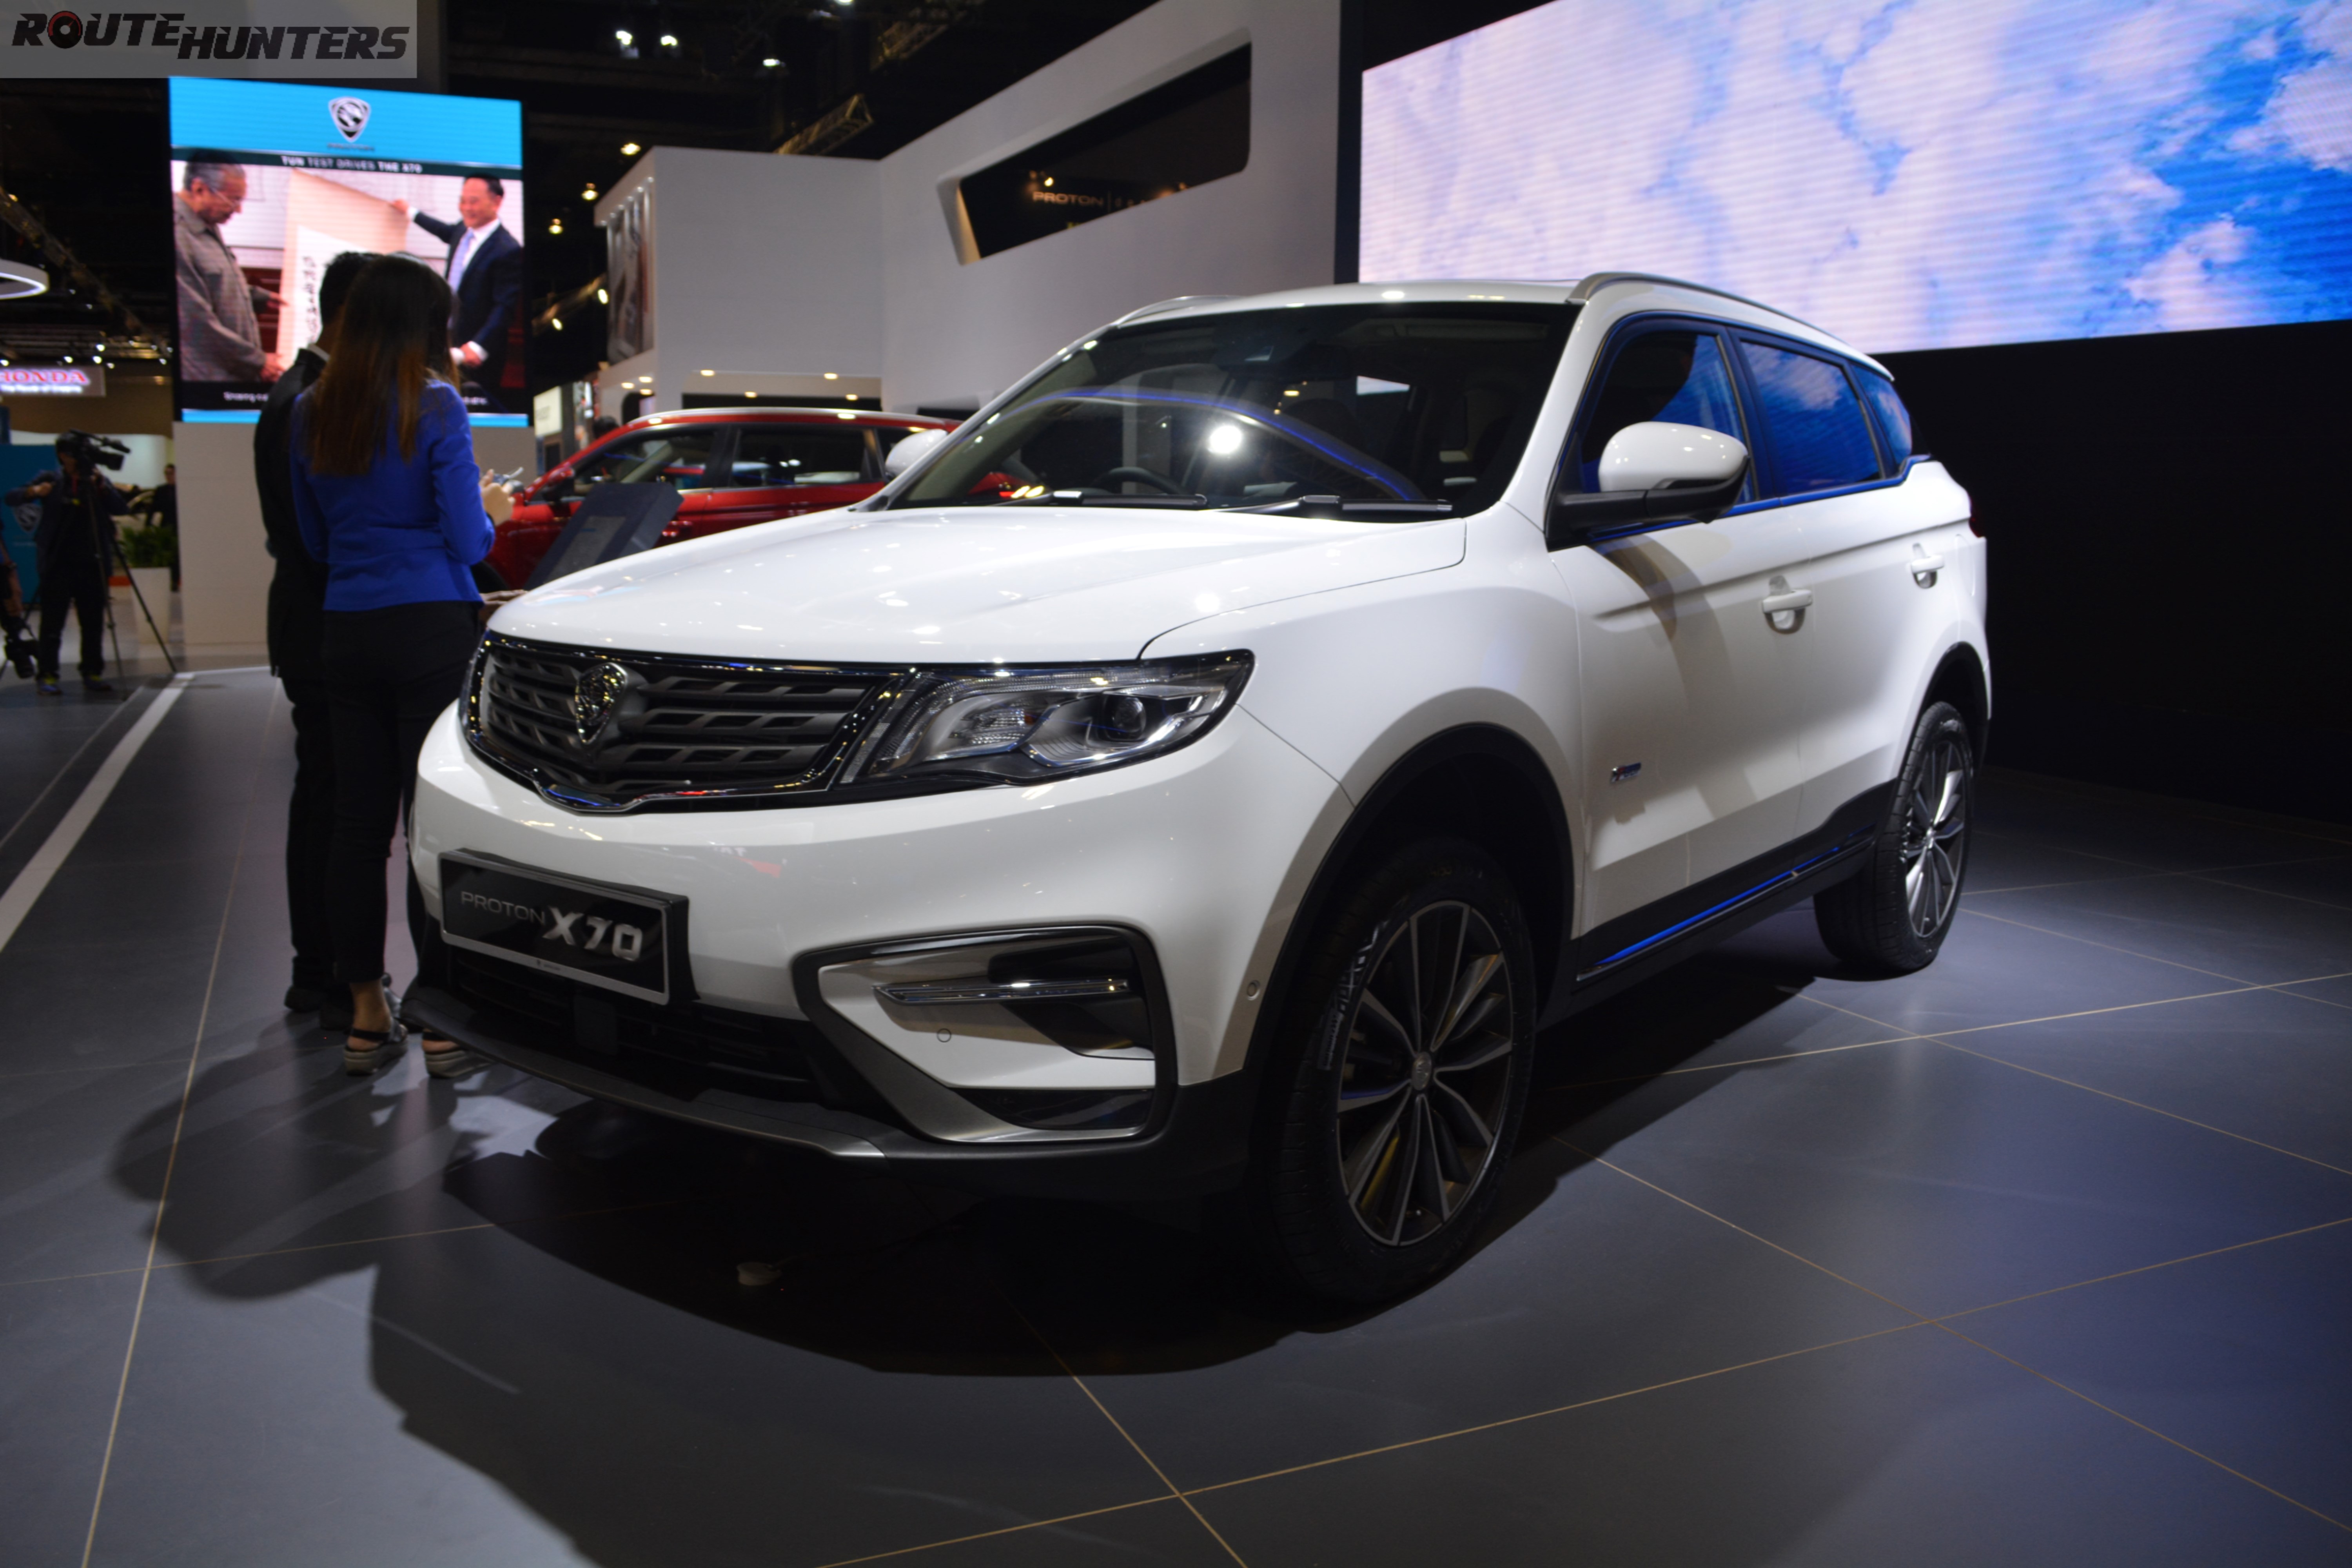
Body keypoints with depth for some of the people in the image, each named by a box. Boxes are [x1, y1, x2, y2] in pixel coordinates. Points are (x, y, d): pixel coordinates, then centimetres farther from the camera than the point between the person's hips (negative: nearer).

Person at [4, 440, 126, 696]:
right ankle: (47, 676, 2)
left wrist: (102, 489, -19)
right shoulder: (50, 479, 5)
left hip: (91, 563, 2)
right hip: (57, 563, -2)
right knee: (52, 623, -3)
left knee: (94, 623, 4)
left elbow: (119, 509, -3)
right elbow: (12, 498, -2)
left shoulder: (98, 482, 10)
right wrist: (33, 491, -22)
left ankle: (93, 674, 12)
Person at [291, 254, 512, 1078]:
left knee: (358, 818, 9)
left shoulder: (311, 413, 10)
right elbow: (466, 540, -9)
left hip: (346, 631, 6)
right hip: (431, 630, -5)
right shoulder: (434, 405, -7)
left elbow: (315, 538, 17)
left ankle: (366, 1016, 16)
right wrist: (488, 509, 11)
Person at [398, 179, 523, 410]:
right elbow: (447, 232, 32)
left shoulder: (508, 251, -21)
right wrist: (411, 212, 48)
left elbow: (505, 307, -24)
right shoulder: (463, 231, 6)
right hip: (449, 339, 8)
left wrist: (479, 347, -31)